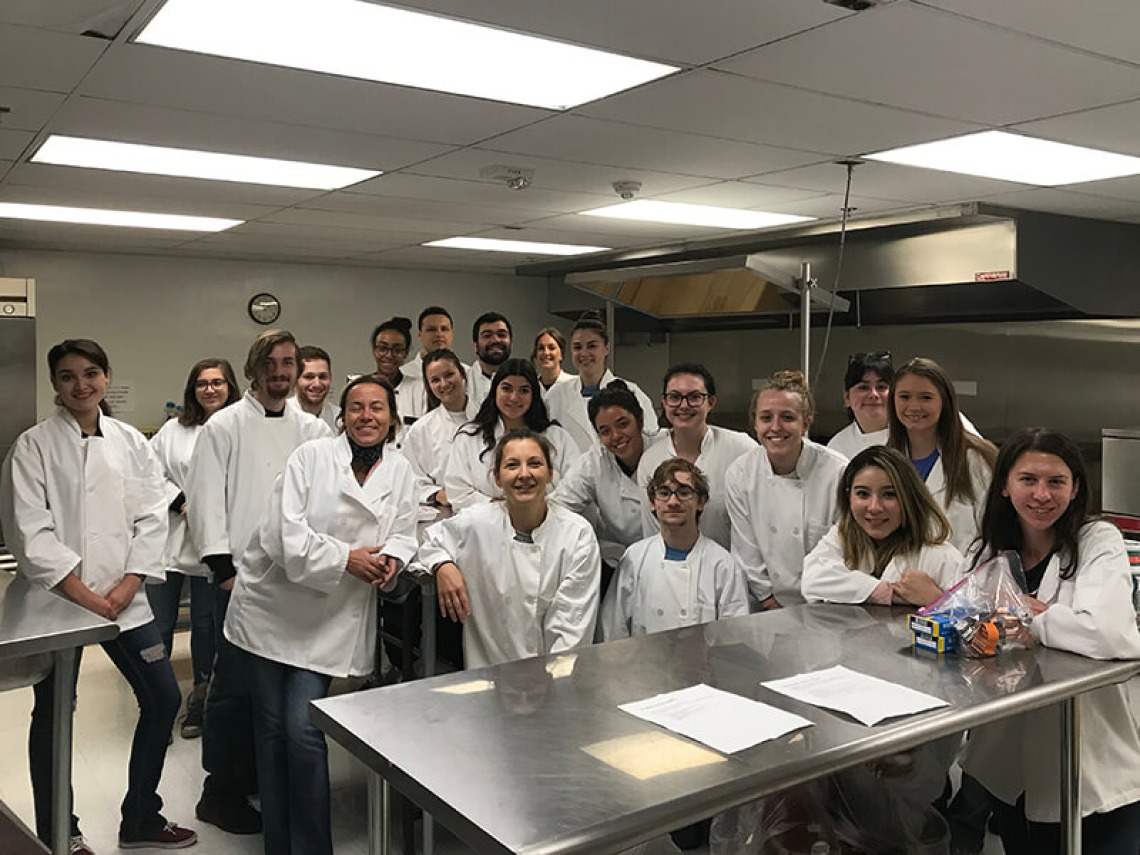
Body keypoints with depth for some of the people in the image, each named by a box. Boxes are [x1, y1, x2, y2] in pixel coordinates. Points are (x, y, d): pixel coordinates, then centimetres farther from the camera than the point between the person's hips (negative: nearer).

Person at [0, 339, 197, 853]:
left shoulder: (131, 442, 5)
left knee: (163, 698, 6)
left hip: (123, 597, 4)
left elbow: (151, 517, 2)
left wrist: (127, 586, -9)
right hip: (57, 599, -3)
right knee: (53, 715, 8)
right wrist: (82, 595, -15)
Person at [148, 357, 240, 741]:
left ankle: (199, 702, 27)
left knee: (206, 625, 11)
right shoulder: (174, 430, 7)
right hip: (169, 539, 2)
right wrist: (181, 502, -9)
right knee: (159, 626, 4)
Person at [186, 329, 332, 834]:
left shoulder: (312, 431, 9)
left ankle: (257, 771, 30)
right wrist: (223, 568, -11)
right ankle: (220, 791, 14)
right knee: (235, 682, -1)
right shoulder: (224, 427, -1)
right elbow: (206, 500, -5)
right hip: (240, 574, -4)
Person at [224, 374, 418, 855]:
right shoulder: (311, 457, -10)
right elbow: (287, 536, -17)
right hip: (272, 606, -1)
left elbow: (403, 536, 8)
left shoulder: (401, 474, 2)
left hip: (332, 621, 1)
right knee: (271, 727, 8)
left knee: (303, 730, -6)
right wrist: (346, 558, -18)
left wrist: (391, 559, -13)